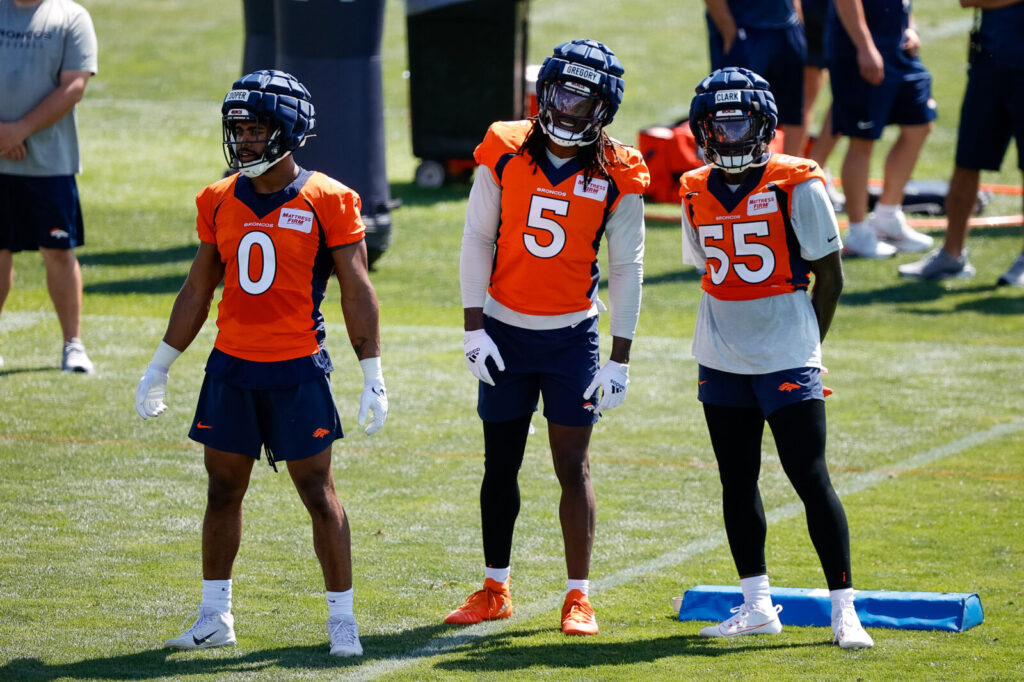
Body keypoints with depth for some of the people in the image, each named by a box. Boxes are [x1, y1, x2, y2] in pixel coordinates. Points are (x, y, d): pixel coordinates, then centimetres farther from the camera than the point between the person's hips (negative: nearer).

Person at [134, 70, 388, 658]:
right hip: (231, 366, 5)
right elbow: (199, 291, 15)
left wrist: (373, 377, -10)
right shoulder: (220, 201, 6)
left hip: (298, 369, -5)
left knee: (319, 493, 0)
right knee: (223, 491, 10)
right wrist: (160, 367, 17)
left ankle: (342, 617, 8)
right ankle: (215, 615, 21)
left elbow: (357, 292, -6)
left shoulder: (326, 202, -8)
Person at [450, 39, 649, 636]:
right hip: (505, 332, 1)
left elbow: (627, 268, -2)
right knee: (501, 467, 9)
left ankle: (579, 596, 2)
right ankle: (496, 590, 21)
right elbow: (477, 241, -1)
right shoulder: (504, 154, -6)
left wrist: (620, 359, -4)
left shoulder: (616, 177, -8)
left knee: (574, 467, -3)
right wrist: (475, 330, -5)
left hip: (572, 336, -1)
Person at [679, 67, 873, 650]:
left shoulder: (797, 186, -8)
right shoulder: (698, 194, 6)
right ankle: (757, 606, 17)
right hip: (721, 360, 5)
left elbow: (830, 276, -3)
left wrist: (806, 346, -1)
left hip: (787, 359, -5)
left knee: (812, 480, -7)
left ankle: (845, 609, -4)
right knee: (737, 482, 9)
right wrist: (730, 337, 10)